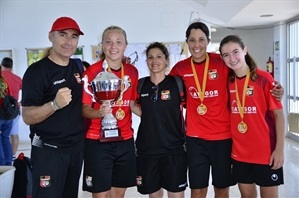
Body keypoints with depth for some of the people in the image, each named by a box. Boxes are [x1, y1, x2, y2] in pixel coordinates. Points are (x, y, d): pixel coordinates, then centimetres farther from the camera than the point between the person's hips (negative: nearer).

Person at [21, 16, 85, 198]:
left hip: (77, 147, 6)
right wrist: (55, 104, -34)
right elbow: (27, 117, -17)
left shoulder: (77, 67, 5)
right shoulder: (37, 70, -13)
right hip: (49, 150, -6)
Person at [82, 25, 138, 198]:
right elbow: (84, 109, -11)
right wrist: (100, 112, -31)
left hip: (125, 140, 5)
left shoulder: (132, 71, 5)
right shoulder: (92, 72, -10)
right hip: (97, 141, -4)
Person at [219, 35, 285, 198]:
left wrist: (279, 149, -13)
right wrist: (230, 146, 6)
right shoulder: (228, 82, 1)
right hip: (240, 152, 4)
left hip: (266, 151, -4)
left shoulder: (264, 78, -11)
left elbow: (278, 114, -9)